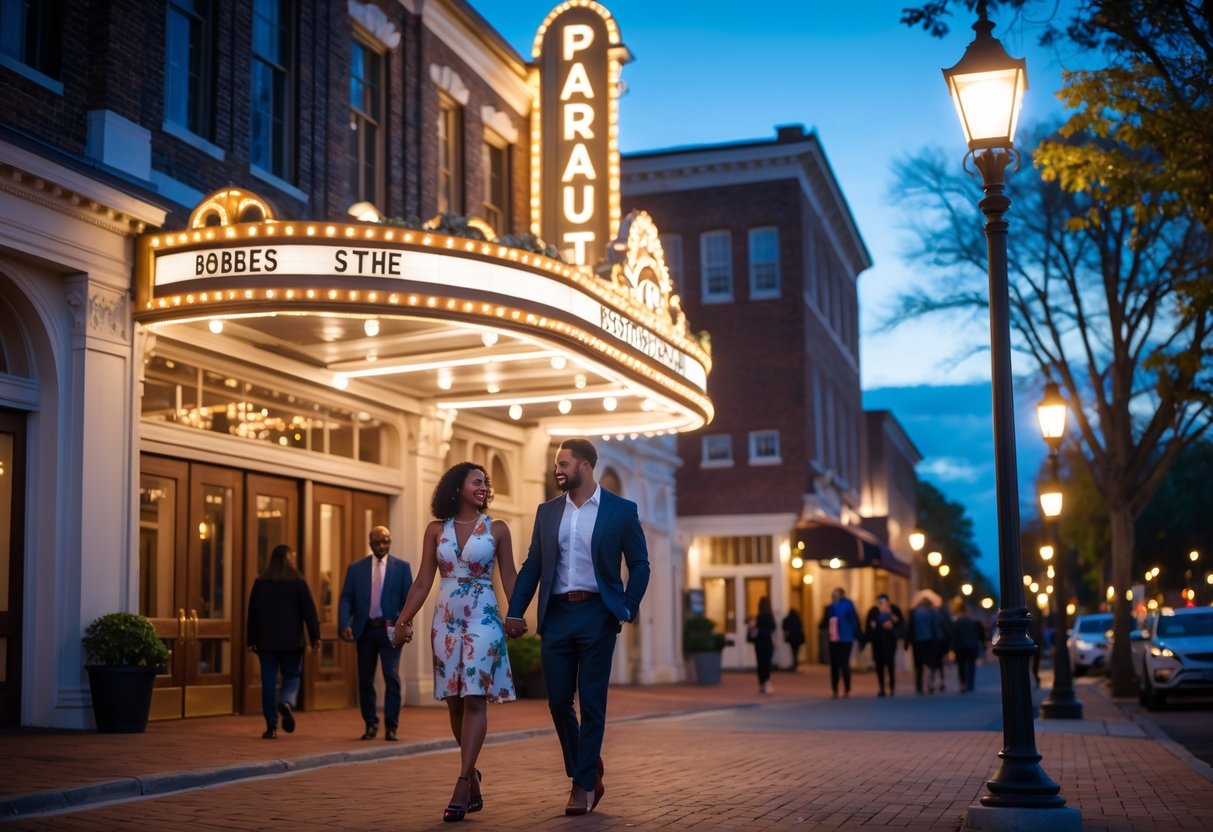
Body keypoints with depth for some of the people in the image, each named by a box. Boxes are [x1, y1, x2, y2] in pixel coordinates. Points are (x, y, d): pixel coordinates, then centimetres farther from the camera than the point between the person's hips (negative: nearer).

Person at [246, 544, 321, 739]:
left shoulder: (260, 582, 5)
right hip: (291, 640, -2)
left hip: (266, 640, 2)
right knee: (292, 676, 12)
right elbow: (309, 611, -5)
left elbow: (252, 612, 6)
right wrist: (315, 637, -3)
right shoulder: (297, 582, -3)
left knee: (268, 682, 5)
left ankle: (271, 726, 2)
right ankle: (287, 702, -19)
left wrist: (252, 640, 10)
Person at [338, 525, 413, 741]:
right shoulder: (356, 568, 8)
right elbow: (346, 599, 3)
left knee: (392, 677, -9)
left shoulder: (401, 567, 5)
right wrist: (345, 624, -13)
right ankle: (370, 725, 19)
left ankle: (391, 727, -4)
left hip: (389, 630, -2)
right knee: (365, 680, 7)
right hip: (365, 630, 2)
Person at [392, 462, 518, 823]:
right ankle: (472, 775, 20)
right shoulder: (436, 530, 8)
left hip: (483, 619, -2)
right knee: (454, 701, 5)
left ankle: (463, 786, -13)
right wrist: (404, 620, 0)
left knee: (474, 698, -11)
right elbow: (423, 581, 7)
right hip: (446, 621, 2)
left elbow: (509, 577, 4)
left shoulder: (497, 529, 5)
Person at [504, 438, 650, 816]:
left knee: (592, 702, 0)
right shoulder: (547, 511, 10)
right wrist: (514, 613, 3)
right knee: (558, 701, 5)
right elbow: (532, 566, 10)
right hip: (556, 614, 4)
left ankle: (584, 784, 10)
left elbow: (639, 564, 4)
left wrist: (628, 610, -5)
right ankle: (587, 771, 23)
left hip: (596, 614, -3)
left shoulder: (621, 510, 0)